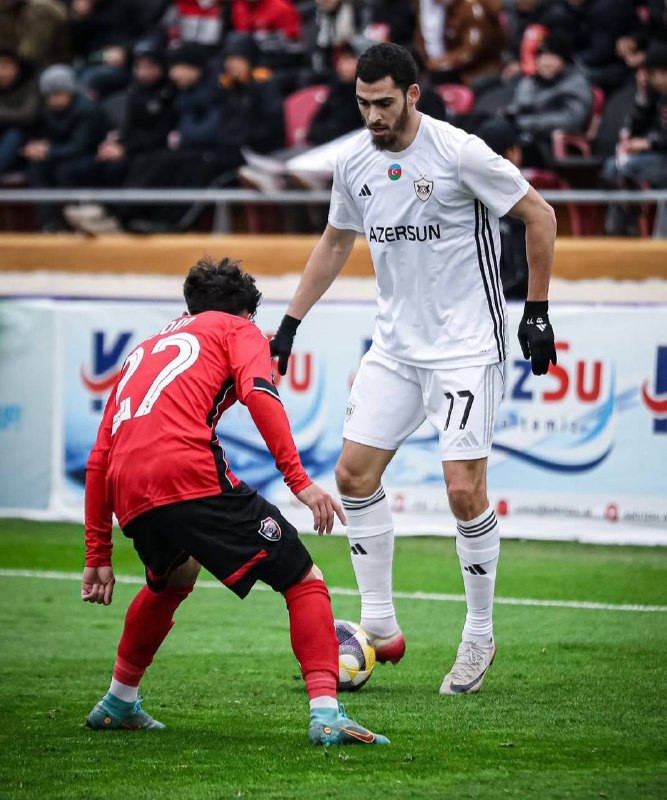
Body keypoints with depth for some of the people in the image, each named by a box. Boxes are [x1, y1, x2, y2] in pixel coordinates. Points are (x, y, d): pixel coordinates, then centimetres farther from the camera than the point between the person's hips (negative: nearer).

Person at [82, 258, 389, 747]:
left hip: (130, 498, 6)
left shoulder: (144, 351, 36)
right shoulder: (237, 330, 20)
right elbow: (258, 391, -4)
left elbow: (98, 461, 31)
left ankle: (118, 703, 40)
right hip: (191, 475, -6)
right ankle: (325, 713, -16)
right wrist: (299, 479, -10)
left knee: (175, 577, 37)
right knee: (304, 580, 1)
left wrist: (98, 555, 33)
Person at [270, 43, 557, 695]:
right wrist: (289, 324, 18)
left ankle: (479, 636, 6)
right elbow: (335, 242, 20)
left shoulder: (459, 153, -15)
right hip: (394, 345, 6)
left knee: (464, 490, -11)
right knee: (354, 473, 1)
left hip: (466, 344, -6)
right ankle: (380, 628, 12)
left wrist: (537, 312, -6)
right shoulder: (354, 162, 3)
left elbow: (539, 216, -6)